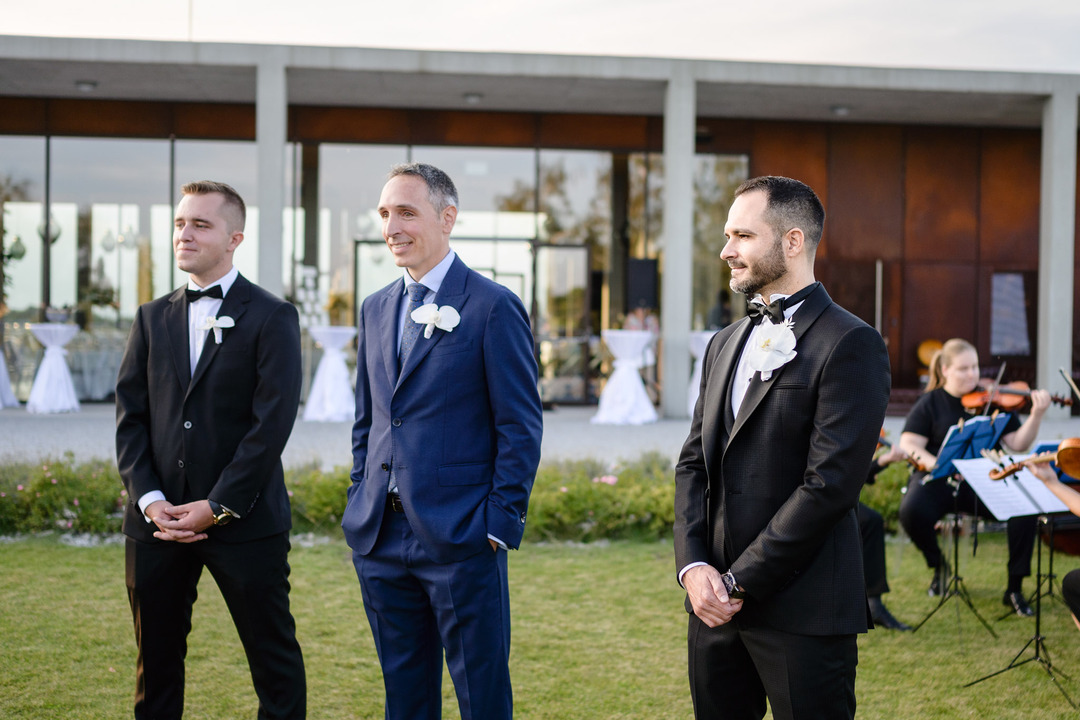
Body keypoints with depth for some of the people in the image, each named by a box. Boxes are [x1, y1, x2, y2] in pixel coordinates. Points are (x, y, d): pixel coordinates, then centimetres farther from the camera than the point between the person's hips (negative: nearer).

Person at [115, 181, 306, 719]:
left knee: (273, 658, 3)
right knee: (157, 661, 11)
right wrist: (149, 499, -6)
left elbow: (273, 422, -10)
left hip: (244, 519, -4)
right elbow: (129, 416, 8)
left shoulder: (272, 318, -3)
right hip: (158, 517, 4)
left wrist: (217, 506, -14)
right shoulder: (152, 319, 12)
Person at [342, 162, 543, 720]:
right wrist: (361, 511, 12)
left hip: (461, 540, -6)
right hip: (381, 541, 6)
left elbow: (521, 429, -8)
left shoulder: (494, 307, -7)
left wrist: (498, 524, -12)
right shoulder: (376, 310, 14)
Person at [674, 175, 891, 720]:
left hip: (801, 613, -6)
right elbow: (693, 463, 12)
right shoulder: (726, 343, 15)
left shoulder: (851, 344, -10)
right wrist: (693, 565, -4)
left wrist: (739, 582, -15)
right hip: (715, 600, 7)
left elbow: (829, 485, -17)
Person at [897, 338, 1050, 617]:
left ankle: (1014, 589, -11)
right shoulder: (930, 403, 3)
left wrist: (1037, 415, -16)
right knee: (911, 510, -33)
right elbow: (909, 444, -6)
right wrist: (934, 463, -24)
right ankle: (938, 566, 1)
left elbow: (1017, 444, 0)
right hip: (939, 480, -1)